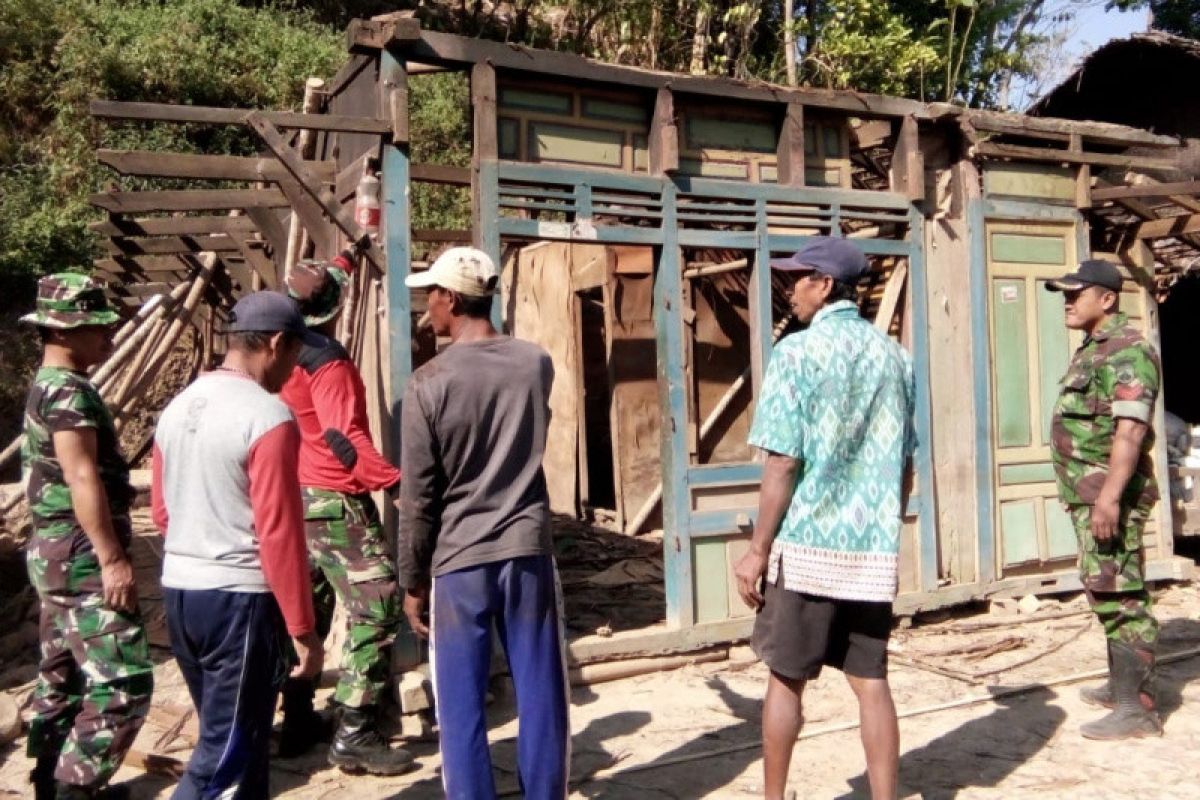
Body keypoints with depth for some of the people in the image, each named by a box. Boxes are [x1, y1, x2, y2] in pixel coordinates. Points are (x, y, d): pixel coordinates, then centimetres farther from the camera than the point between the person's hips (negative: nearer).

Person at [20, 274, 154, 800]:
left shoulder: (48, 386, 16)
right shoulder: (68, 391, -15)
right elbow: (82, 478, -23)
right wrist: (113, 558, -25)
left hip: (58, 554, 11)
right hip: (81, 558, -11)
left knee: (63, 679, 17)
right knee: (123, 682, -9)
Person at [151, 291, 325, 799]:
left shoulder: (178, 407, 8)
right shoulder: (268, 416, -17)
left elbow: (162, 512, 14)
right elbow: (279, 535, -19)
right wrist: (303, 630, -12)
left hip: (179, 590, 9)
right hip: (240, 598, -8)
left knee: (229, 737, 21)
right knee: (227, 756, 2)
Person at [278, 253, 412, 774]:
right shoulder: (328, 361, -18)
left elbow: (312, 289, 29)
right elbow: (343, 438, -27)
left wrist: (344, 260, 39)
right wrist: (395, 482, -31)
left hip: (296, 498, 10)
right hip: (334, 503, -10)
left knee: (306, 610, 17)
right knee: (376, 609, -7)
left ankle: (298, 721, 27)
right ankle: (355, 735, -7)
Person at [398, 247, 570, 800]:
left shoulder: (428, 384, -10)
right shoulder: (536, 364, 1)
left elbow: (418, 499, -8)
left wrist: (413, 583, 4)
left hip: (459, 562, -3)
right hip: (529, 552, 3)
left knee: (462, 709, 8)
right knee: (541, 698, 12)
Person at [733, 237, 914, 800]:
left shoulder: (798, 351, -10)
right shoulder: (894, 356, 7)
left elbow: (783, 463, -14)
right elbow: (903, 464, 11)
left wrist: (757, 549, -7)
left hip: (807, 544, -4)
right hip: (874, 549, 5)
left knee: (786, 680, 10)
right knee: (871, 683, 11)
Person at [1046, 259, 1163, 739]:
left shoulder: (1127, 351, -14)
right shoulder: (1091, 351, 18)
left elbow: (1130, 430, -24)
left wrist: (1109, 496, -30)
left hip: (1109, 493, -10)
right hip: (1088, 493, 10)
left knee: (1119, 596, -7)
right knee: (1106, 593, 17)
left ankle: (1138, 707, -1)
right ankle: (1123, 685, 30)